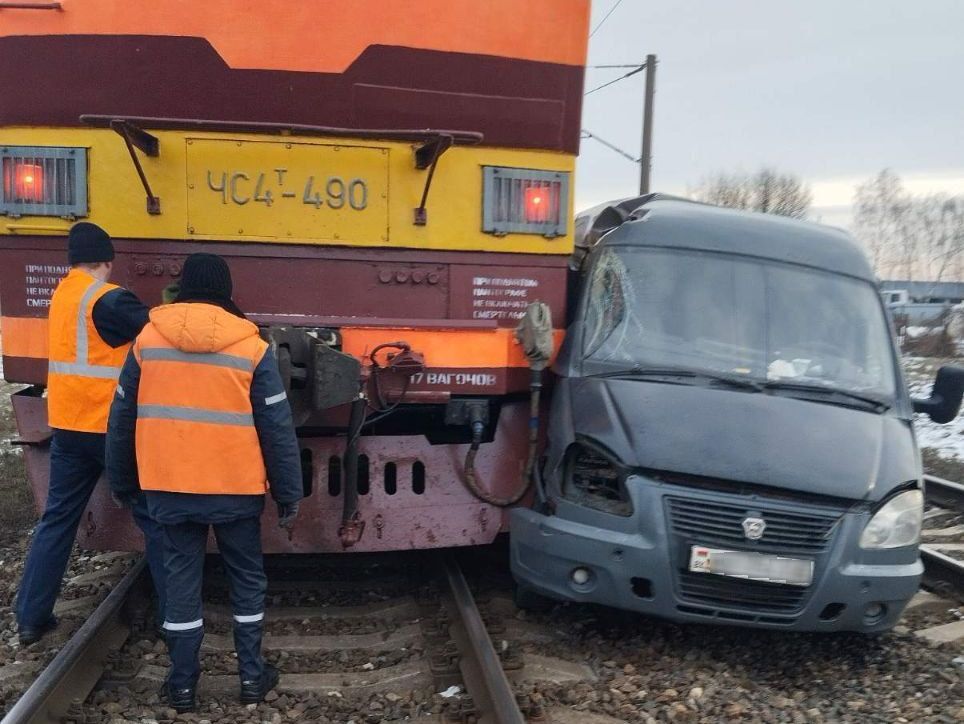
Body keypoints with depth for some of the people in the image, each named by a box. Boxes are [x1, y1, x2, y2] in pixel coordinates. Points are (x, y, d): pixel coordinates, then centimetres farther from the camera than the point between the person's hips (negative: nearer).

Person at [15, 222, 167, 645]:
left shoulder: (60, 295, 10)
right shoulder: (109, 300, -15)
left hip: (67, 426, 7)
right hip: (113, 428, -7)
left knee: (57, 519, 16)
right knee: (155, 519, 3)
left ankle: (31, 618, 21)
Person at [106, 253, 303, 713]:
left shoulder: (147, 339, 0)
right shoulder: (251, 347, -7)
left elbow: (122, 419, 7)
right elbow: (277, 429, -7)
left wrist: (122, 482, 19)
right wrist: (289, 494, 0)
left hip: (169, 486, 2)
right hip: (236, 487, -2)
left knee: (181, 580, 13)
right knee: (246, 579, 14)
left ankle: (182, 685, 21)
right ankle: (251, 677, 22)